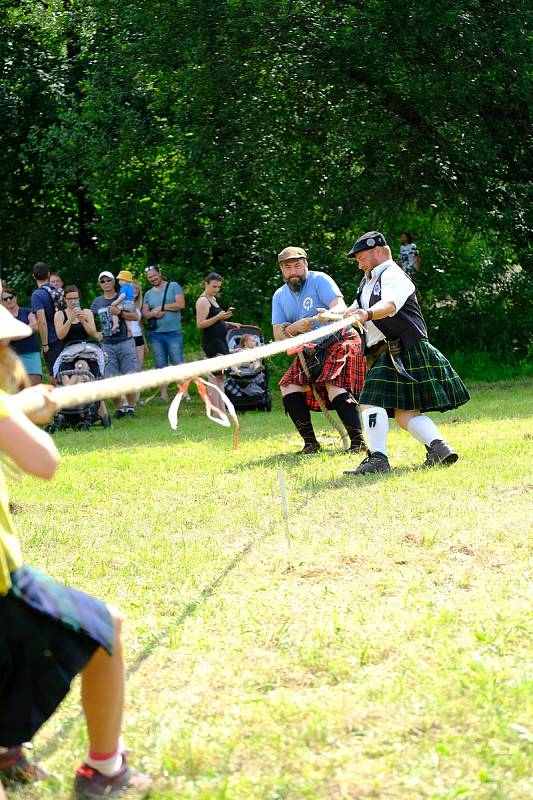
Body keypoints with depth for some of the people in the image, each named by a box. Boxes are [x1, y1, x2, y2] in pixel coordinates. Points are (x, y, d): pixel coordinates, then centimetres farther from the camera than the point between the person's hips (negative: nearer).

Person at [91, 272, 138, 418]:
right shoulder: (97, 302, 13)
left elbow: (134, 316, -3)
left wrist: (119, 312, -15)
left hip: (125, 341, -2)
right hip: (107, 344, 2)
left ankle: (130, 406, 0)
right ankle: (119, 408, 8)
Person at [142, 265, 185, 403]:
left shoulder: (173, 286, 3)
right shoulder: (148, 294, 16)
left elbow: (181, 304, -9)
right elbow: (144, 313, 11)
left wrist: (162, 307, -6)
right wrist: (154, 313, -11)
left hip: (173, 333, -5)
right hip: (155, 334, 5)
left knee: (178, 364, -6)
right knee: (161, 366, 6)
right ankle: (164, 394, 8)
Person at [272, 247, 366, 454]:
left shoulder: (320, 280, -12)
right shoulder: (280, 296, 5)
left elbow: (341, 308, -27)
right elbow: (278, 336, -3)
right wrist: (295, 328, -26)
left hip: (340, 342, -7)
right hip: (310, 351, 7)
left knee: (335, 386, -27)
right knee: (289, 389, -6)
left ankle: (358, 441, -27)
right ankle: (310, 442, 1)